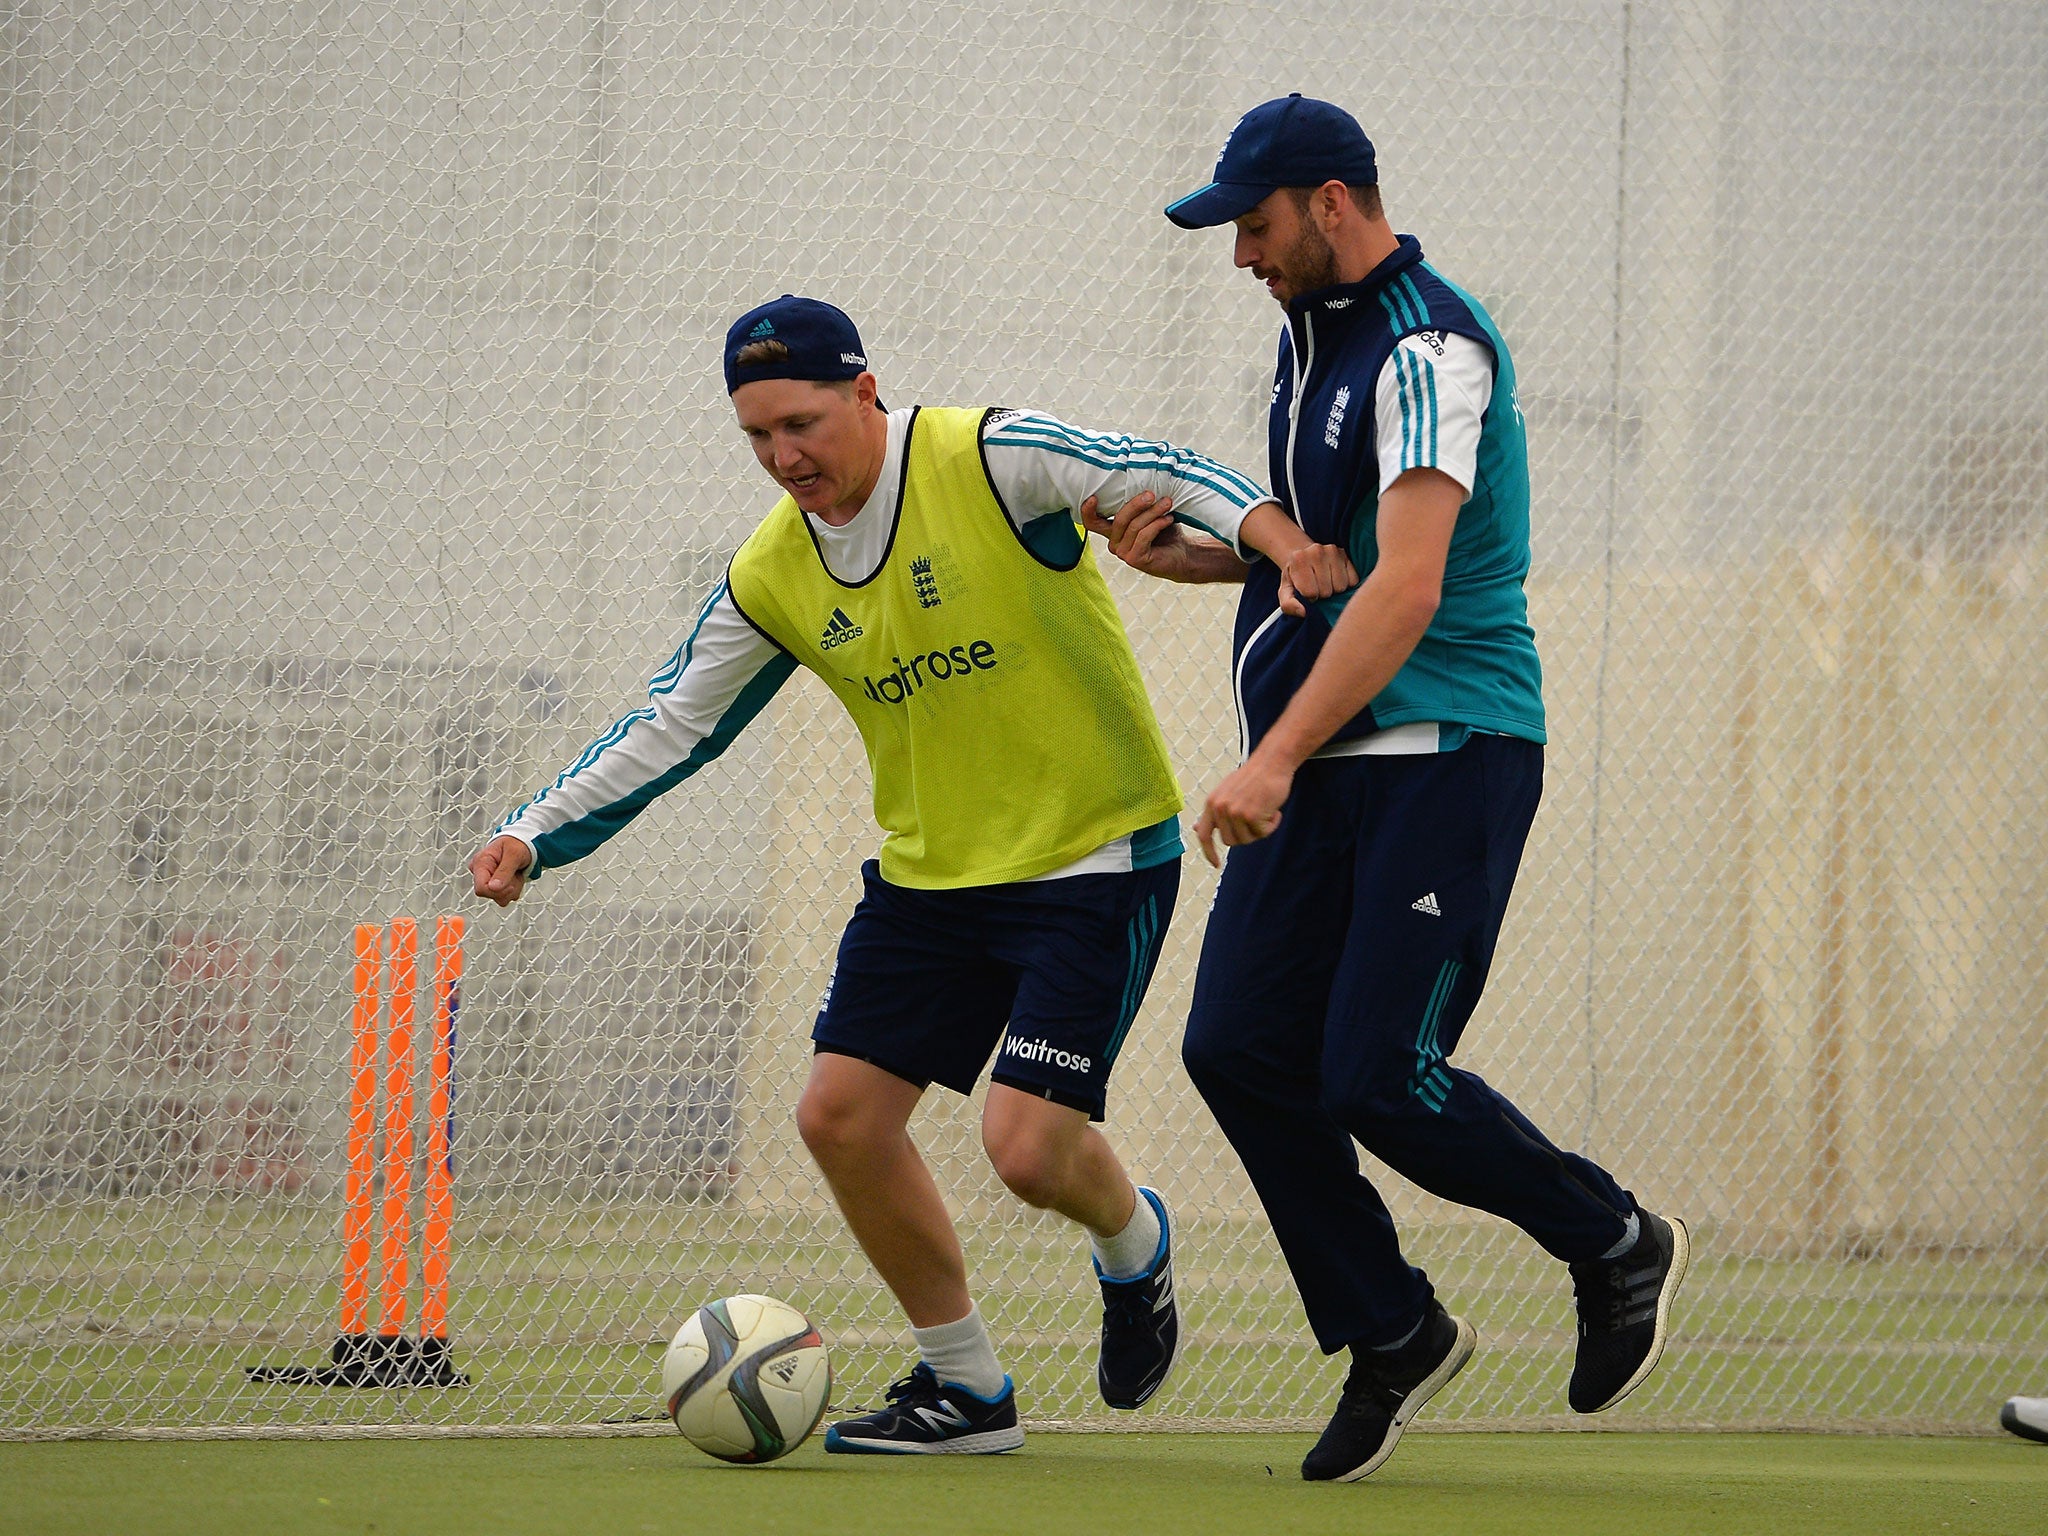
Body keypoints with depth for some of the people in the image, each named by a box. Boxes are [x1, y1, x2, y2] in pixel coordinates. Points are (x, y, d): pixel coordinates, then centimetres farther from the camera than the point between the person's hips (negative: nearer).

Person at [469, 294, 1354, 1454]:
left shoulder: (987, 462, -17)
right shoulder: (773, 577, 1)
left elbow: (1155, 475, -28)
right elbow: (670, 728, 9)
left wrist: (1271, 530, -47)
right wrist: (535, 837, 0)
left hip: (1095, 857, -6)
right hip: (929, 871, 7)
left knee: (1028, 1147, -15)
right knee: (842, 1114, -1)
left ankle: (1133, 1243, 23)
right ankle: (967, 1389, 16)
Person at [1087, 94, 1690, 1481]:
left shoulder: (1428, 347, -16)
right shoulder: (1312, 335, 15)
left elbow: (1404, 589, -24)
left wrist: (1275, 764, -27)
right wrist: (1184, 551, 8)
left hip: (1447, 751, -9)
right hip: (1329, 763, 9)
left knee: (1382, 1080, -13)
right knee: (1241, 1048, 0)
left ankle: (1617, 1246, 11)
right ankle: (1393, 1335, 13)